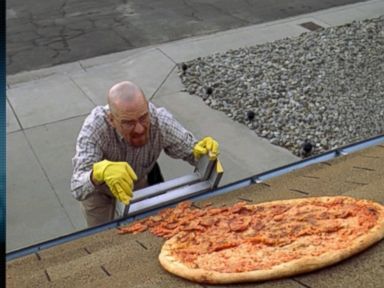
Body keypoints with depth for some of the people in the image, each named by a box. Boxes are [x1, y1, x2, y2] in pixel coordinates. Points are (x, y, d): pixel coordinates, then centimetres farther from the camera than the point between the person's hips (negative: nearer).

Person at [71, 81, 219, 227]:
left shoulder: (160, 120, -35)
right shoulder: (95, 126, -41)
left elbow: (190, 151, -19)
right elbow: (77, 189, -47)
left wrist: (200, 151, -44)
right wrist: (100, 171, -70)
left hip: (141, 180, 2)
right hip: (99, 187, -2)